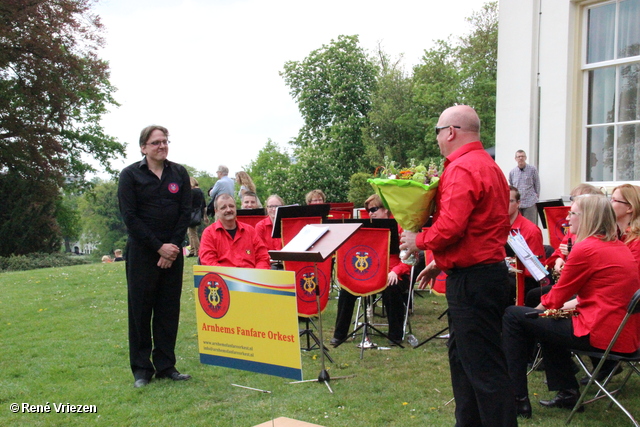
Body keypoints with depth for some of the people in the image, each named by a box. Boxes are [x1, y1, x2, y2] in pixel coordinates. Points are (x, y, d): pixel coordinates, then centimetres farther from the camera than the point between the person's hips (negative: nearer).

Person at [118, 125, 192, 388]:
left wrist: (173, 247, -7)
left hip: (172, 252, 3)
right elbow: (129, 217, -8)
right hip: (141, 252, -3)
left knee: (169, 309, 6)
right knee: (140, 309, 2)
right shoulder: (130, 175, -1)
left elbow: (186, 213, 4)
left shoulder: (179, 174, 7)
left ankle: (165, 366, 15)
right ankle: (141, 369, 12)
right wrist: (159, 247, -12)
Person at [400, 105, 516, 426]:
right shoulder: (488, 165, 17)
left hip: (472, 280, -11)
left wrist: (419, 241, -7)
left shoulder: (462, 169, -17)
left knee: (484, 366, -4)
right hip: (489, 268, 11)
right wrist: (442, 262, 21)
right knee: (462, 357, 21)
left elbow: (450, 227, -26)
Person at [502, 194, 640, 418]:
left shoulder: (586, 249, -15)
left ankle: (517, 399, 5)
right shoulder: (619, 246, 12)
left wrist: (539, 308, 12)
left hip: (600, 333, -10)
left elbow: (557, 296, -6)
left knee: (513, 316, -1)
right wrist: (575, 303, 15)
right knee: (549, 319, 32)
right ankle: (567, 393, 30)